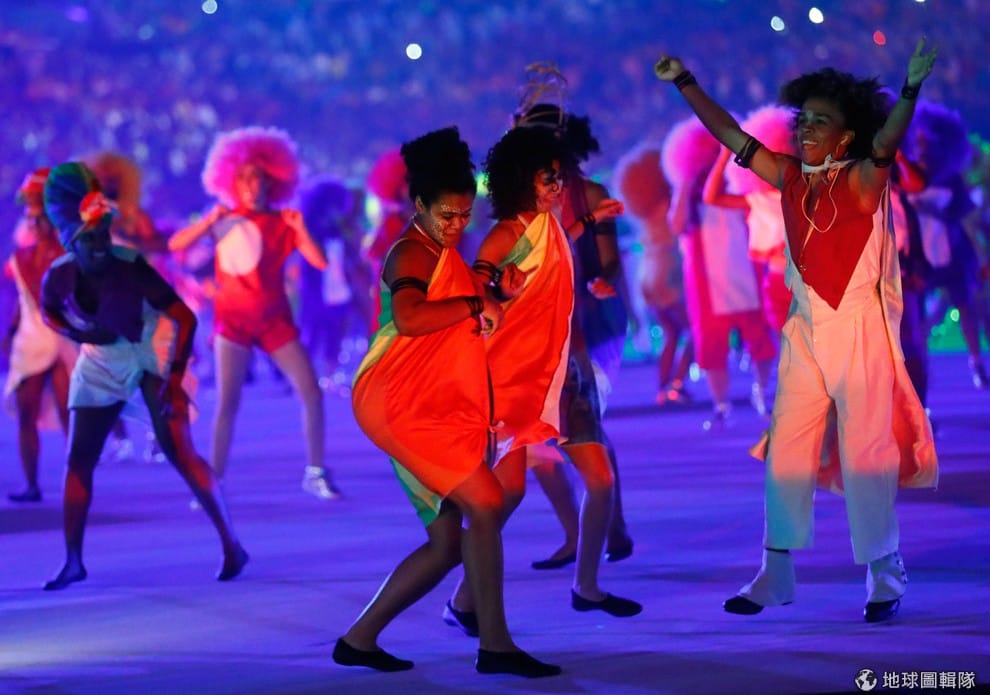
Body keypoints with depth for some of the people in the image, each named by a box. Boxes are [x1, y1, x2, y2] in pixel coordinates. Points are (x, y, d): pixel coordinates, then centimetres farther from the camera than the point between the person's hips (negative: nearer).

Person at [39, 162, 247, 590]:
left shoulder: (130, 269, -28)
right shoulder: (58, 277, -17)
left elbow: (185, 317, -25)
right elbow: (50, 314, 7)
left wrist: (175, 377, -30)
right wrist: (78, 334, -13)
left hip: (152, 352, -4)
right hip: (101, 362, 4)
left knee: (178, 451, -15)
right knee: (78, 459, 0)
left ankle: (231, 545, -9)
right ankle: (73, 560, 10)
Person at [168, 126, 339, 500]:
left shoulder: (283, 222, 3)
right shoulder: (226, 220, 1)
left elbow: (320, 262, -8)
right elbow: (175, 245, -9)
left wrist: (300, 229, -21)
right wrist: (209, 220, -21)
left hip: (275, 319, 2)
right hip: (233, 319, -2)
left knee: (311, 392, -3)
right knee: (227, 402, -11)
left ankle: (315, 473, 10)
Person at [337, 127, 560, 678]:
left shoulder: (446, 256, 21)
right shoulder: (414, 253, -9)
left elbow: (472, 327, 31)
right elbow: (408, 318, -28)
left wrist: (499, 296, 13)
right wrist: (475, 304, -20)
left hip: (436, 411, 10)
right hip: (401, 403, -10)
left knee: (447, 545, 7)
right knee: (485, 502, -18)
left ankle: (359, 639, 13)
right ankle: (495, 645, -17)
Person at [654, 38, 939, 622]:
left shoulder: (861, 180, -8)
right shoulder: (790, 178, 7)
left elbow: (886, 142, -28)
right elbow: (730, 134, 12)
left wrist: (912, 89, -45)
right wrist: (685, 83, 10)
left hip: (860, 331, -5)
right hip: (805, 332, 5)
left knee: (865, 453, -4)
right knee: (787, 453, 4)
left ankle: (885, 577, 6)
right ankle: (777, 574, 11)